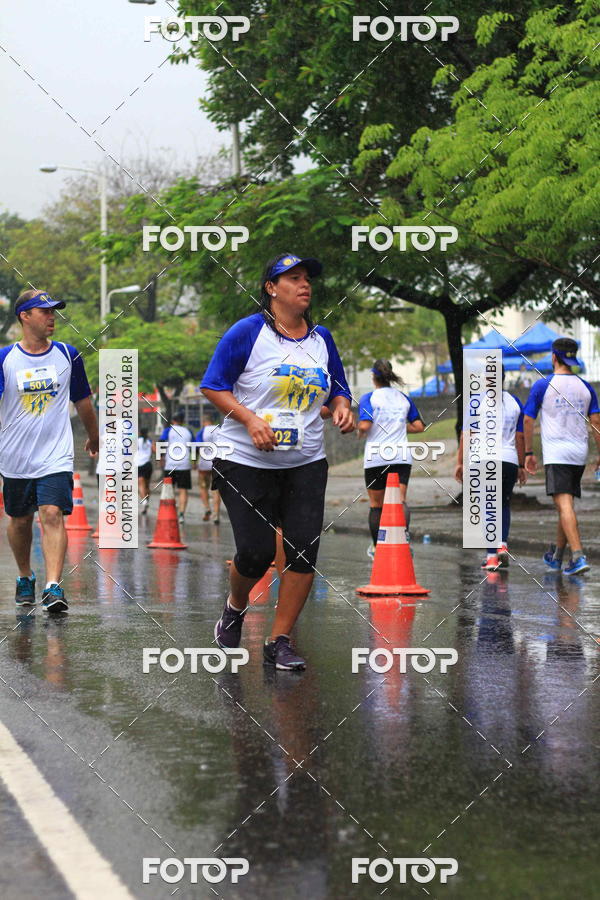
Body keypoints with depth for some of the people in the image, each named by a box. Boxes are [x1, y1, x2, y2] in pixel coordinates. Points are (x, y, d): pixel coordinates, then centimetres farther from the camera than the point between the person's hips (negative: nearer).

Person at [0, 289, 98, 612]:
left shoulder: (67, 355, 3)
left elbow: (83, 402, 17)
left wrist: (94, 438, 28)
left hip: (56, 456, -1)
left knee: (53, 514, -16)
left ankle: (53, 586, -21)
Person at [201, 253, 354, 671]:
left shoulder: (321, 338, 10)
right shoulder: (248, 332, -6)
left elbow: (337, 389, 21)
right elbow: (213, 386, -5)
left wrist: (342, 409, -2)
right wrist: (250, 419, -18)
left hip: (306, 464, 4)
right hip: (247, 461, -4)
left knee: (305, 549, -7)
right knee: (256, 552, -7)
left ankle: (279, 642, 6)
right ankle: (236, 607, 27)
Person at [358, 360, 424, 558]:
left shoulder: (369, 397, -3)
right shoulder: (403, 398, 11)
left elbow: (364, 425, -17)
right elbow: (419, 426, 13)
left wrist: (360, 432, 5)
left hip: (375, 458, -2)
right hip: (402, 457, 2)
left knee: (376, 505, 10)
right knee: (400, 500, -8)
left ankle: (377, 547, 18)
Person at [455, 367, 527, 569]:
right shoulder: (515, 402, 7)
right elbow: (520, 437, 9)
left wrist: (460, 463, 2)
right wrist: (521, 466, 15)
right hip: (510, 460, 2)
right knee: (504, 505, 17)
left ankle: (492, 556, -1)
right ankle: (502, 545, -2)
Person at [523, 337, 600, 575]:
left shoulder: (543, 385, -3)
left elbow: (528, 420, -1)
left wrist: (529, 453, 7)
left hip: (556, 454, -5)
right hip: (579, 453, 5)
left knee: (565, 505, -13)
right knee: (565, 505, 16)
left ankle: (578, 556, -27)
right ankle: (556, 557, 27)